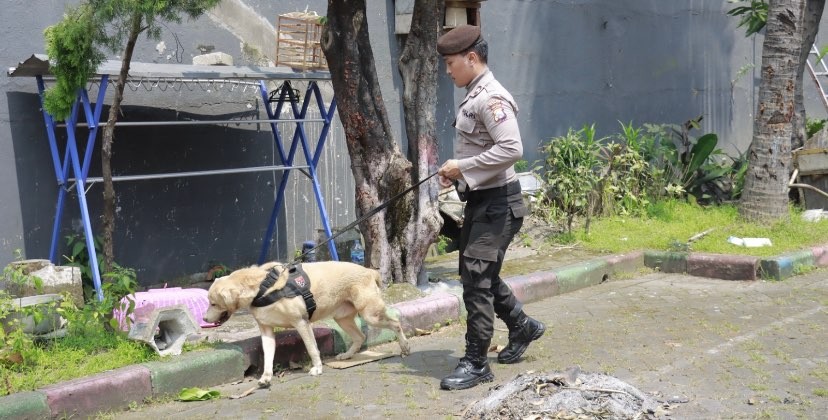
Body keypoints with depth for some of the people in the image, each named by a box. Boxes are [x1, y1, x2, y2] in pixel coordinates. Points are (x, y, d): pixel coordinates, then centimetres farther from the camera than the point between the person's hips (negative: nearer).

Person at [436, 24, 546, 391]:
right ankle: (522, 327, 40)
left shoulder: (491, 97, -18)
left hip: (497, 202, -10)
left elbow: (511, 149, -28)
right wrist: (457, 173, 5)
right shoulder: (473, 96, 12)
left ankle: (476, 363, 5)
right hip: (480, 199, 10)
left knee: (477, 280, -6)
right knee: (480, 274, 20)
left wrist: (463, 167, -22)